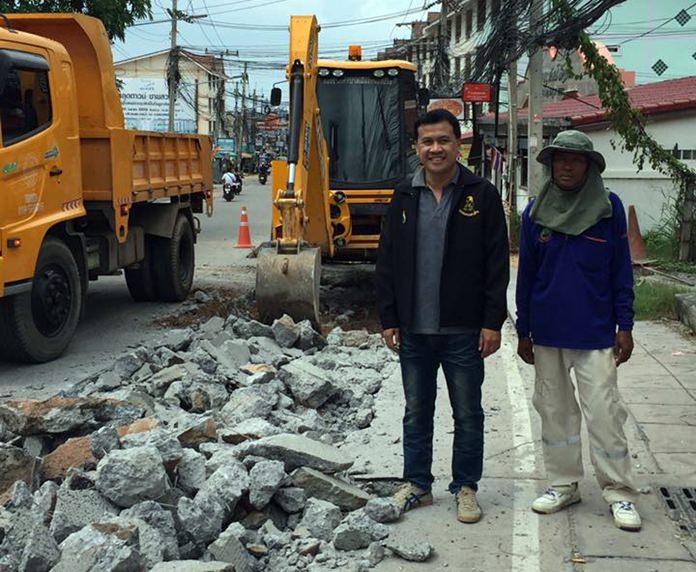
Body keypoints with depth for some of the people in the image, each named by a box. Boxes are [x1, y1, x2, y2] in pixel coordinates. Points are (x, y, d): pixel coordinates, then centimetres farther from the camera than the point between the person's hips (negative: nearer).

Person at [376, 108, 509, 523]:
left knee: (468, 414, 8)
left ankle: (466, 487, 22)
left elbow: (497, 264, -4)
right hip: (414, 330, 3)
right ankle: (418, 484, 27)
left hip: (464, 331, -3)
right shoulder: (404, 197, 8)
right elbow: (387, 263, 9)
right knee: (417, 412, 14)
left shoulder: (482, 195, -2)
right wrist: (389, 319, 4)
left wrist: (493, 322, -9)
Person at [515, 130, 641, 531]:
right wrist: (523, 331, 7)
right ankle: (564, 485, 23)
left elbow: (621, 270, 1)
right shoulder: (536, 212, 3)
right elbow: (526, 273, 7)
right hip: (547, 332, 3)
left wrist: (625, 325, -4)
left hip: (595, 332, -3)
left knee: (603, 410, -3)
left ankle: (620, 492, 9)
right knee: (555, 409, 11)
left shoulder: (609, 208, -2)